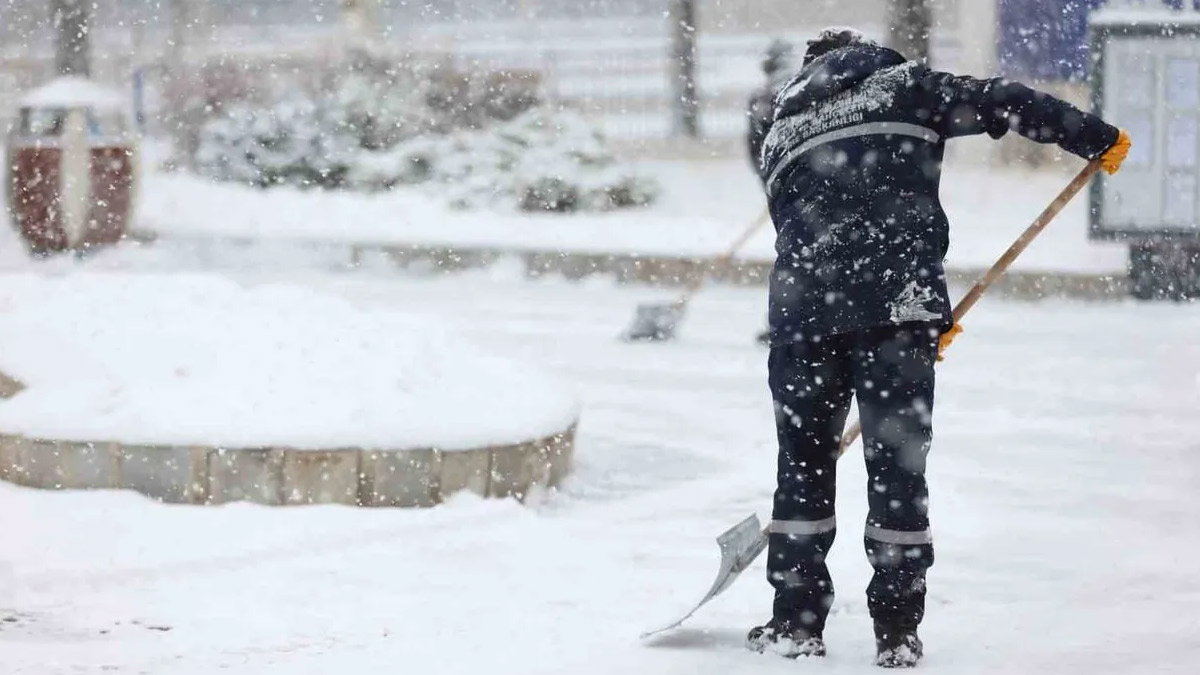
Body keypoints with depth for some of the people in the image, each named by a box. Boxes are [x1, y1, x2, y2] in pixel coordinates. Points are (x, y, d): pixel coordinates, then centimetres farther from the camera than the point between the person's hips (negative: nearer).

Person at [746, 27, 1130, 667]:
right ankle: (896, 632, 6)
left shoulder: (779, 134, 25)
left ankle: (796, 622, 16)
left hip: (803, 309, 3)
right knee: (897, 466, 5)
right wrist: (1098, 138, 9)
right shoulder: (902, 85, 14)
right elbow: (1002, 103, 2)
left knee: (803, 463, 16)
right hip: (896, 303, -3)